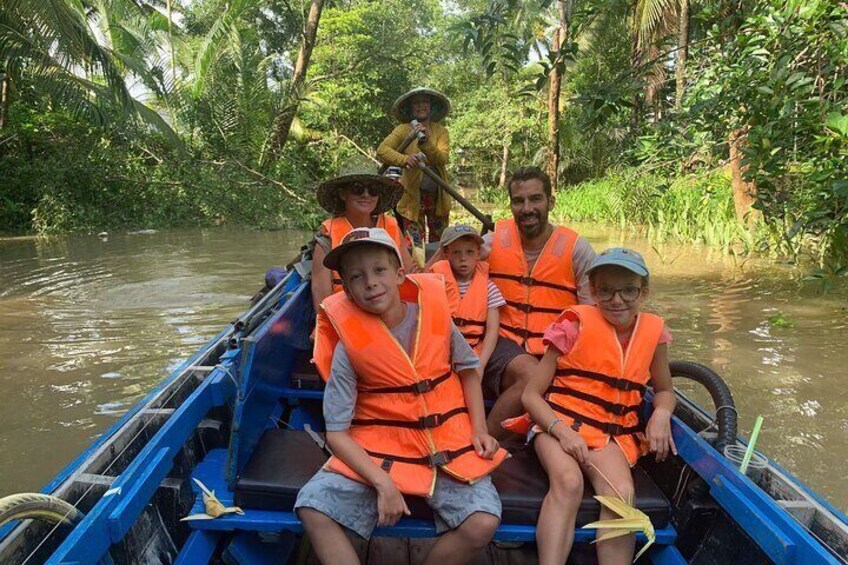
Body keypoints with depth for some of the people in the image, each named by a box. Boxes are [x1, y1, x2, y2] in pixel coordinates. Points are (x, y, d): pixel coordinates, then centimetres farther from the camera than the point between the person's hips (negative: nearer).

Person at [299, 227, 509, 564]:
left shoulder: (435, 315, -5)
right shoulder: (348, 346, -11)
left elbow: (468, 369, 13)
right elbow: (337, 433, -9)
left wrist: (479, 429, 2)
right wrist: (383, 484, -19)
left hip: (450, 443, 1)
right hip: (377, 450, -1)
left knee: (482, 524, -21)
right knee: (313, 506, -21)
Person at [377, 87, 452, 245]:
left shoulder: (441, 131, 3)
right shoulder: (403, 130, -3)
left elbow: (442, 159, -12)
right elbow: (381, 150, -17)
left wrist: (426, 140, -28)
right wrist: (404, 159, -34)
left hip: (438, 195, 3)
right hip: (413, 196, -3)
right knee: (414, 245, -7)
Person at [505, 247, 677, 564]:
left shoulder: (653, 332, 3)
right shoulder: (577, 325, -7)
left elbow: (664, 390, 21)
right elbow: (531, 395, -6)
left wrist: (661, 414, -2)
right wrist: (562, 430, -23)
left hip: (612, 433, 3)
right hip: (558, 423, -3)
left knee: (622, 494, -28)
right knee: (569, 482, -33)